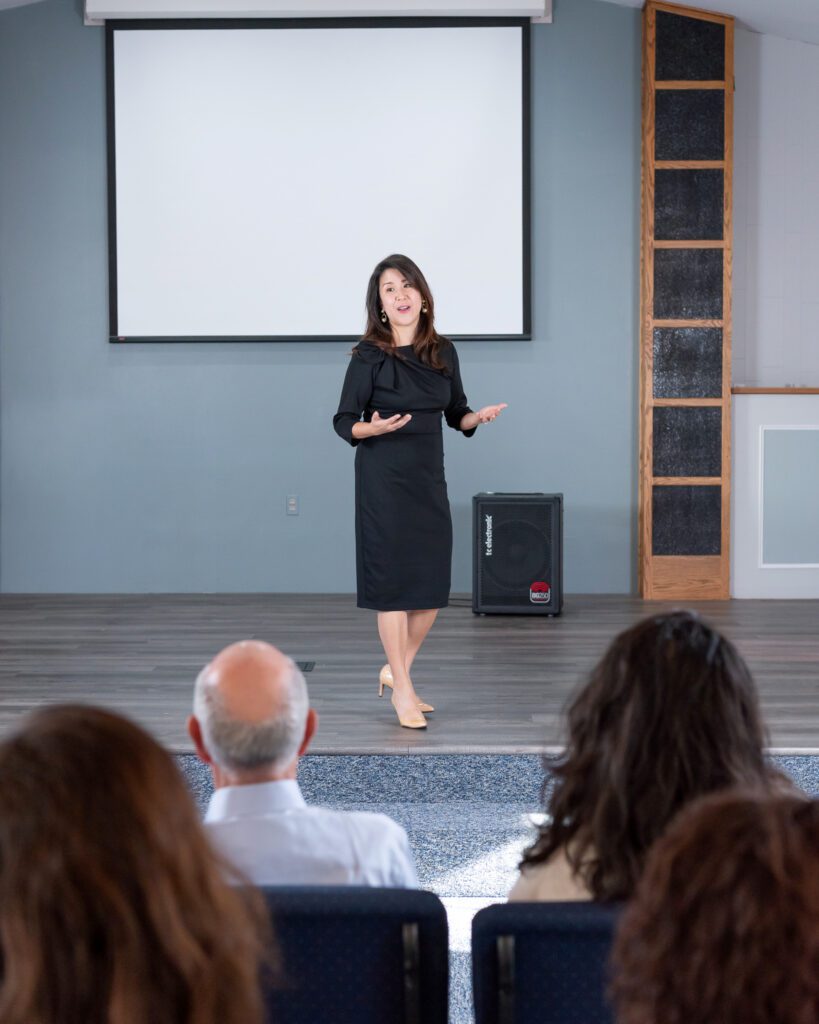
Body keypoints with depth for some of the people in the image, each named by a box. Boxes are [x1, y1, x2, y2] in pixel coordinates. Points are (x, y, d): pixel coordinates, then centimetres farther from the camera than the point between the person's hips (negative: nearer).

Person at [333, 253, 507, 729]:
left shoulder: (443, 351, 5)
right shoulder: (369, 356, -8)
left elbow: (456, 413, 14)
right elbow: (343, 421, -6)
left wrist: (478, 417, -7)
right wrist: (371, 429, -26)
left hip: (430, 479, 5)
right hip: (384, 480, -5)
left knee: (433, 586, 7)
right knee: (393, 582, -1)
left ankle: (396, 668, 28)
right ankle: (403, 691, 10)